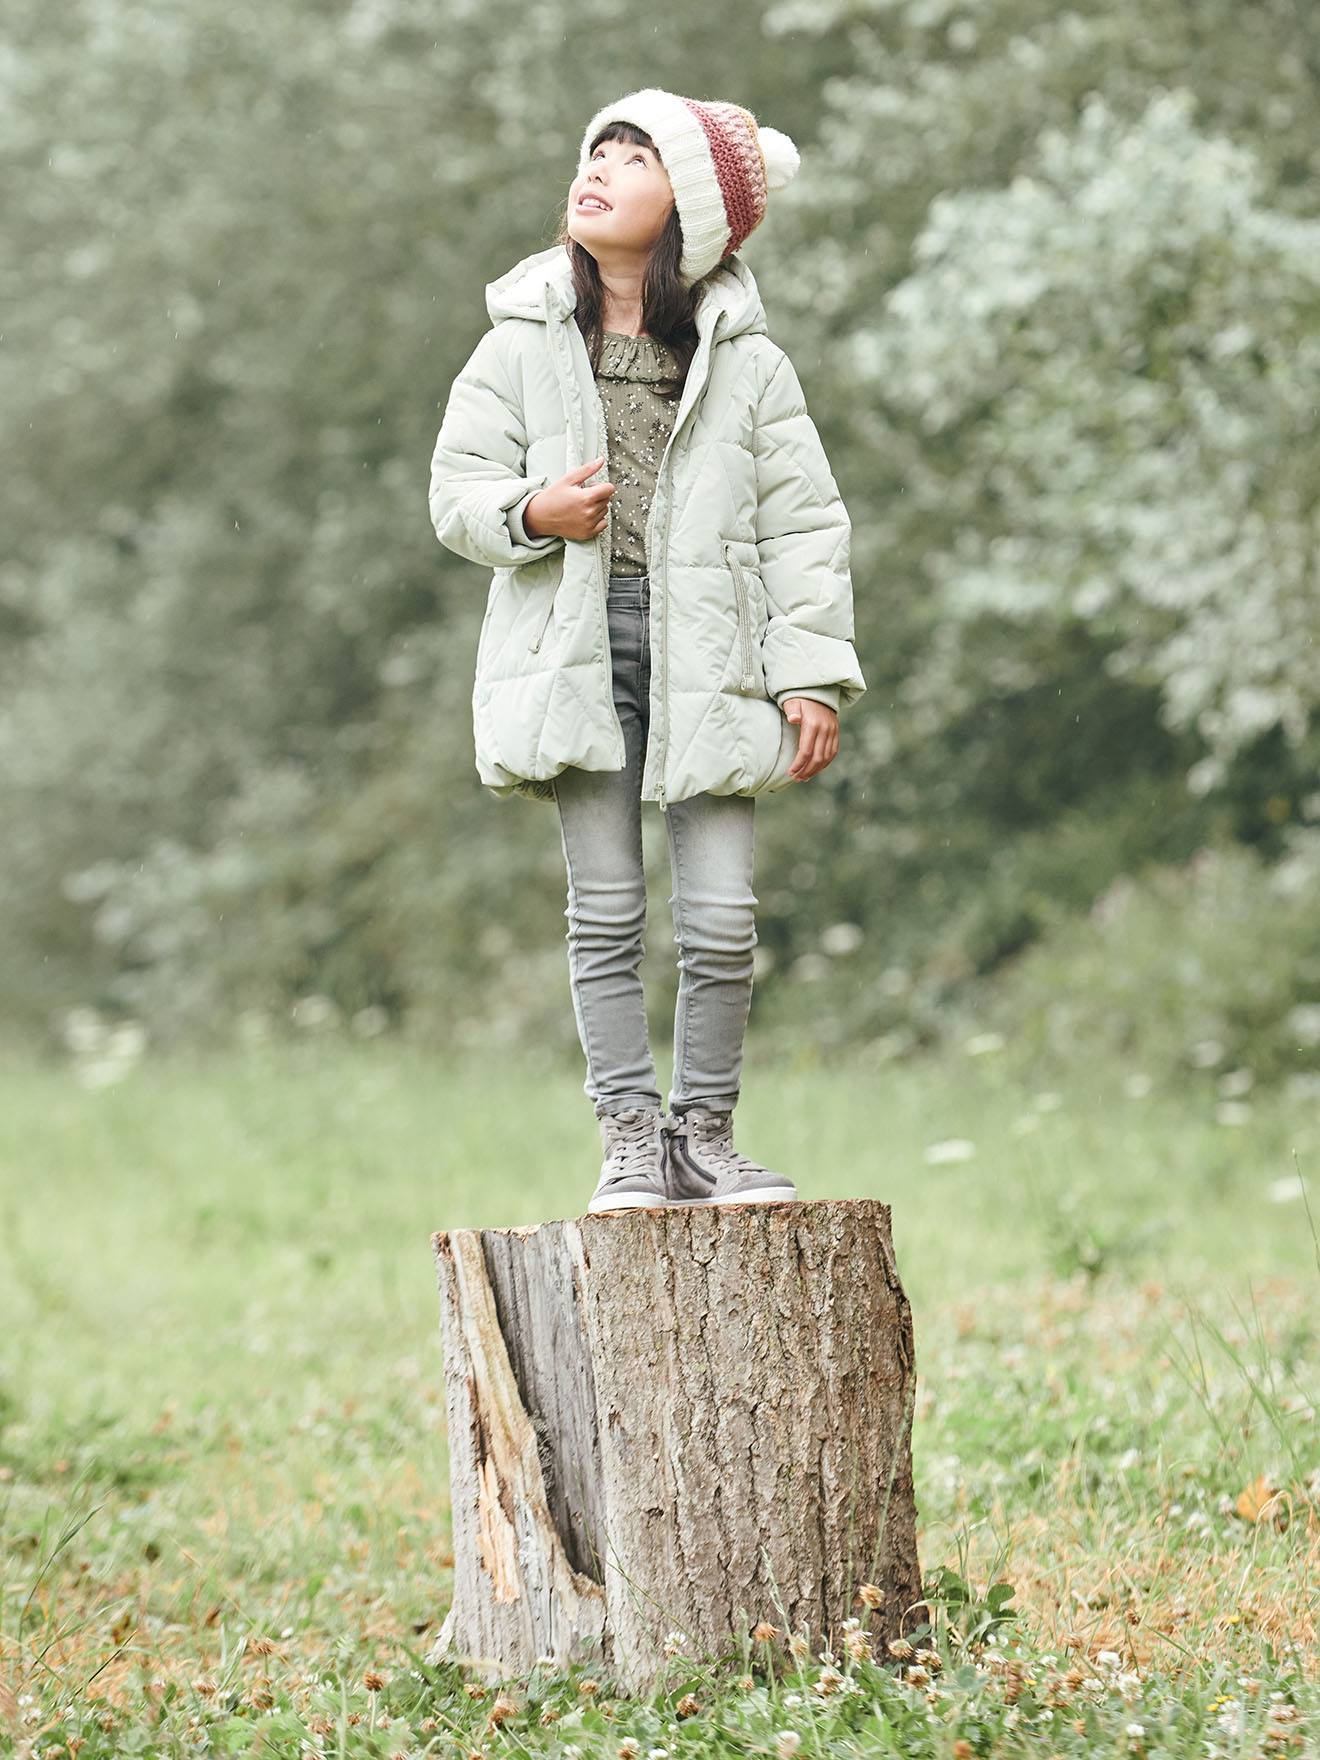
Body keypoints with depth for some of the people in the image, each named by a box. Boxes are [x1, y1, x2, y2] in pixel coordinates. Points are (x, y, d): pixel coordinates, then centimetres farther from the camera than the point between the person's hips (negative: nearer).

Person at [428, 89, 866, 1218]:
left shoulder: (746, 362, 4)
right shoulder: (523, 348, 7)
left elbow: (803, 522, 4)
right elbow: (458, 489, 9)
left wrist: (813, 675, -3)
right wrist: (531, 513, -14)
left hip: (706, 656, -1)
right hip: (578, 649, 1)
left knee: (721, 915, -4)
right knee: (606, 912, 1)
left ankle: (706, 1134, 10)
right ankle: (631, 1139, 8)